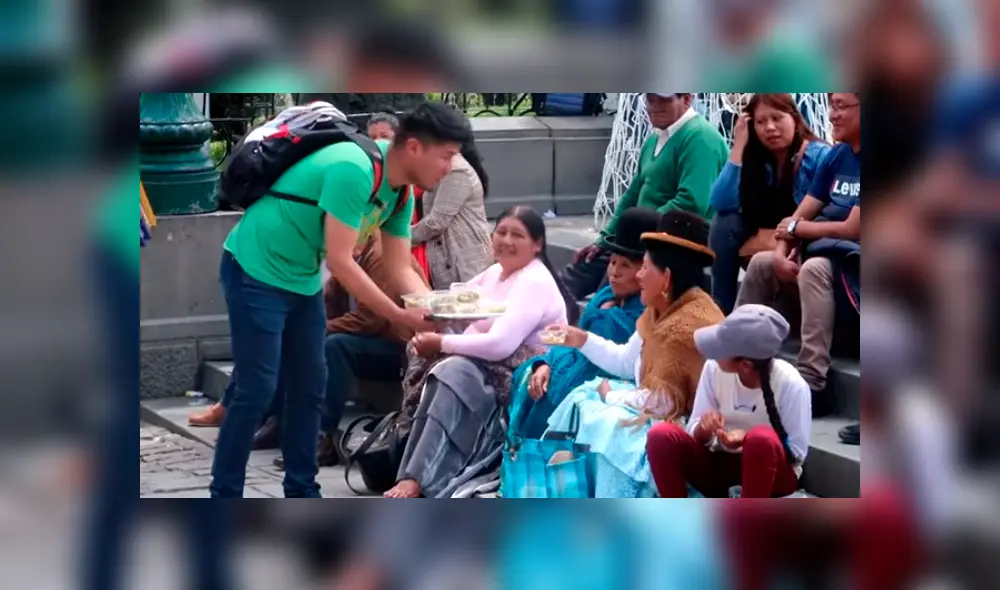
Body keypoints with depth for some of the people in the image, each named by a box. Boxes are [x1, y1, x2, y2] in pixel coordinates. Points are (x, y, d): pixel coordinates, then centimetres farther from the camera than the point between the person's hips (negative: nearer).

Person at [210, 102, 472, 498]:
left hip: (302, 280, 9)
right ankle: (223, 496, 1)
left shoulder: (402, 193, 0)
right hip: (256, 270, -9)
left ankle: (302, 493, 17)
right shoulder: (353, 170, -29)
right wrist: (402, 318, -26)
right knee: (257, 391, -8)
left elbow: (400, 269, 4)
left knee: (310, 387, 9)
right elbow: (340, 261, -29)